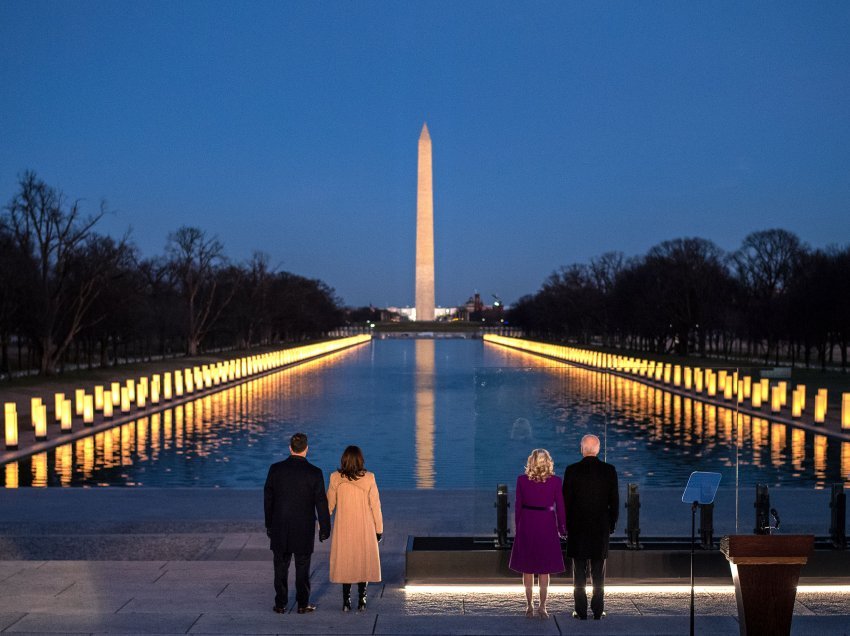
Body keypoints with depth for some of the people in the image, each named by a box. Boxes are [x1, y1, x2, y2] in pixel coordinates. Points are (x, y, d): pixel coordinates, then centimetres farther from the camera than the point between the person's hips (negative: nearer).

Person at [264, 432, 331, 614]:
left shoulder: (276, 469, -6)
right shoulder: (314, 473, -11)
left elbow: (268, 499, 1)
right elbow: (321, 503, -7)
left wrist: (269, 524, 11)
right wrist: (324, 528, 3)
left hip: (280, 527, 2)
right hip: (304, 529, -1)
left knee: (281, 566, 10)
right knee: (302, 567, 9)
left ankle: (280, 604, 15)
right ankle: (303, 604, 14)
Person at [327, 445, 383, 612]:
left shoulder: (336, 478, -8)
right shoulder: (368, 478, -11)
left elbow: (329, 504, 0)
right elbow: (375, 505, -7)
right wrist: (379, 528, 3)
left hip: (343, 529, 1)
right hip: (365, 529, -1)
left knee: (345, 562, 12)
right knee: (363, 562, 12)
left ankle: (346, 602, 12)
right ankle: (361, 601, 13)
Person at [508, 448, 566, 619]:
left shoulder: (522, 480, -5)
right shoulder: (555, 482, -6)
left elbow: (518, 505, -1)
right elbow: (560, 506, -2)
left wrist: (518, 526, 9)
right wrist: (561, 528, 10)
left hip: (527, 524, 1)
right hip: (547, 525, 0)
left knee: (527, 567, 11)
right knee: (544, 569, 8)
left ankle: (529, 605, 13)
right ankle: (542, 605, 3)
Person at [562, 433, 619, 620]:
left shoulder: (572, 470, -7)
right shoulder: (609, 470, -2)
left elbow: (566, 501, -4)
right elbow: (614, 501, 1)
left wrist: (566, 525, 6)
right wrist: (611, 524, 12)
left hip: (577, 527, -1)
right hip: (601, 528, 1)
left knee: (579, 571, 4)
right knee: (598, 572, 8)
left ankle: (581, 611, 4)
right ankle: (598, 611, 10)